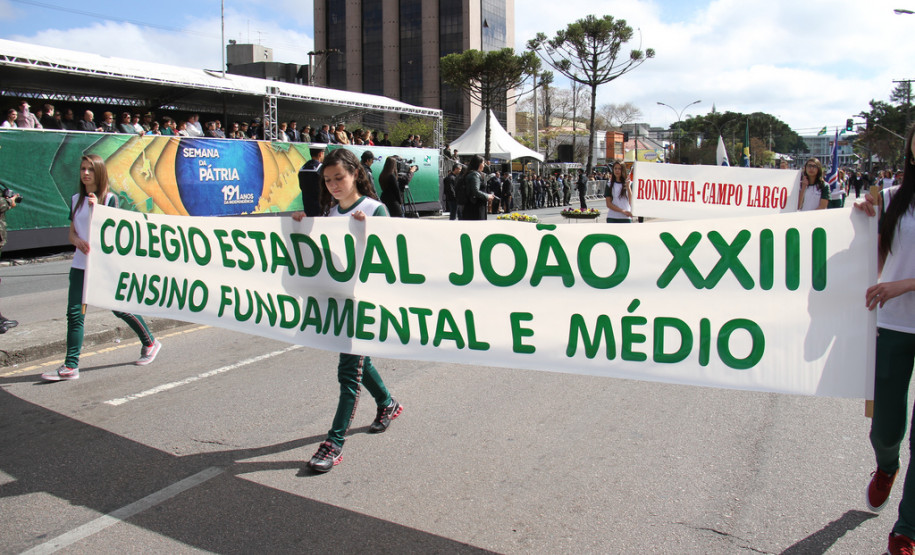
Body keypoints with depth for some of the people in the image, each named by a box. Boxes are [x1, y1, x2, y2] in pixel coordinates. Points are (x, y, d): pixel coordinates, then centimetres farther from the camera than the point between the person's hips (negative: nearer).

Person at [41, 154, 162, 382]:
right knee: (74, 312, -4)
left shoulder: (110, 198, -5)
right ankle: (70, 366, 0)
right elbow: (72, 232, 11)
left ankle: (150, 343, 28)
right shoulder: (76, 200, 9)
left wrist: (96, 208, -22)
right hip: (80, 263, 4)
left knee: (120, 308, 6)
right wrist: (77, 240, -12)